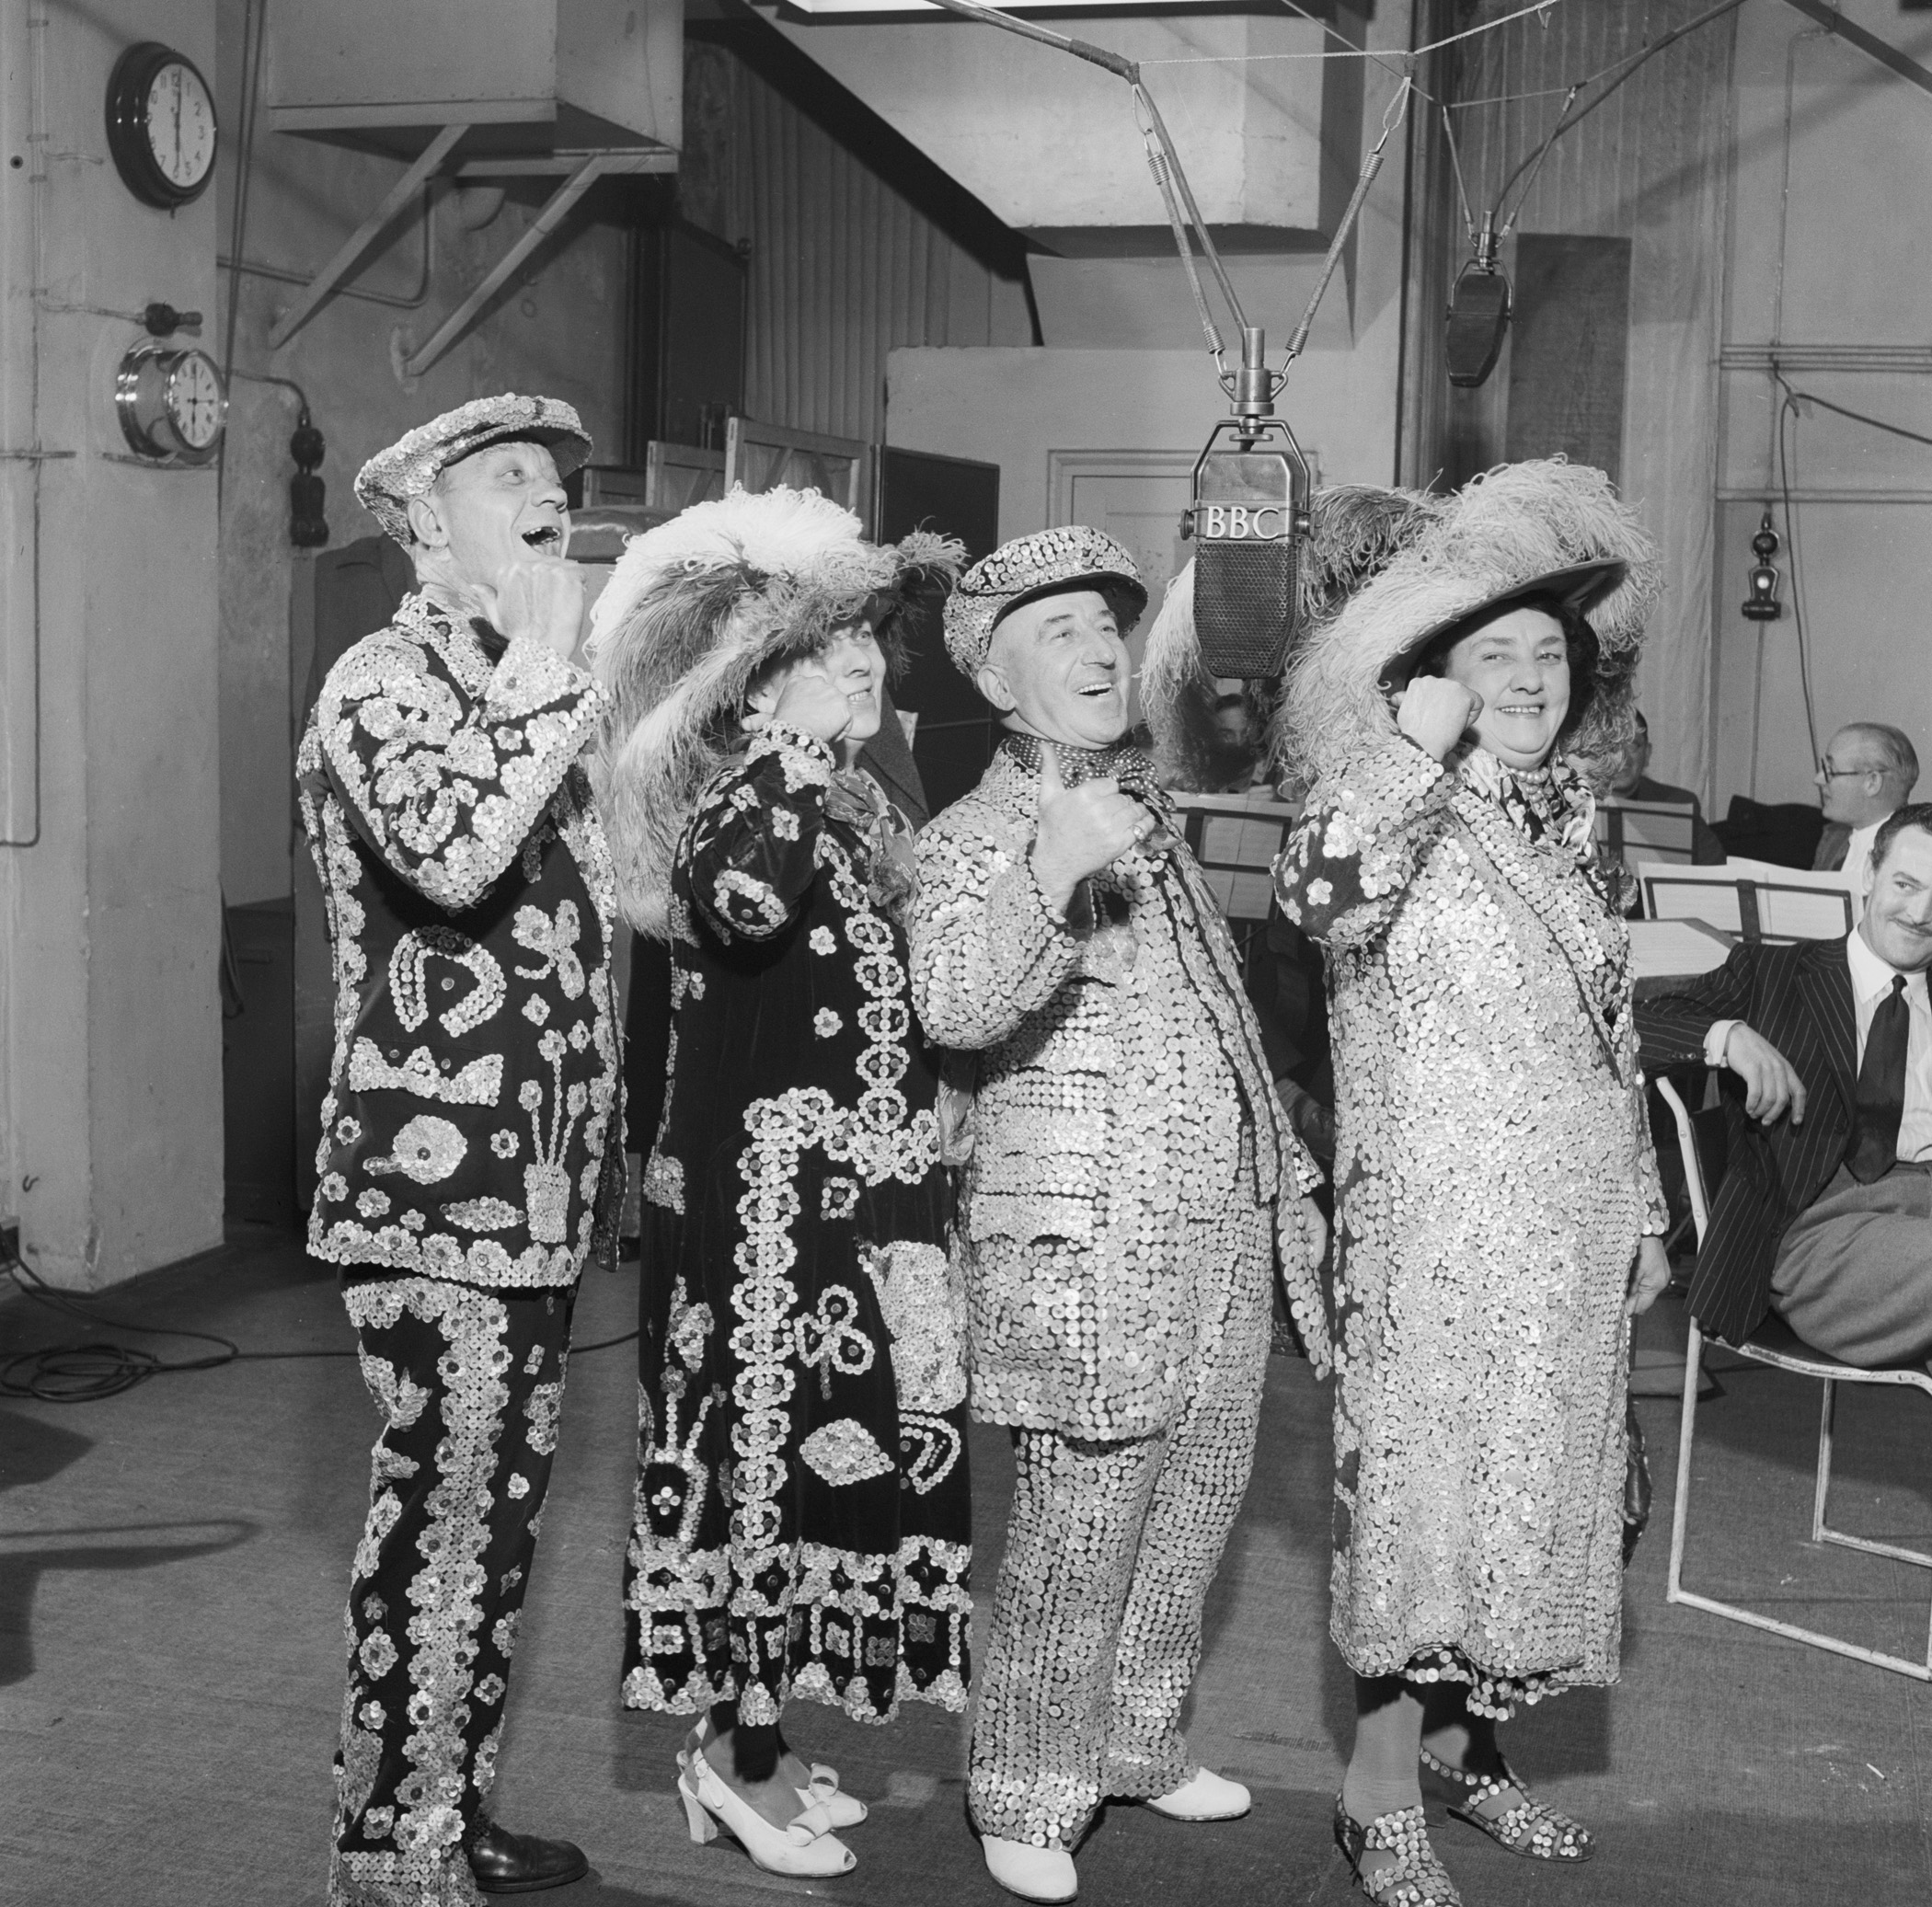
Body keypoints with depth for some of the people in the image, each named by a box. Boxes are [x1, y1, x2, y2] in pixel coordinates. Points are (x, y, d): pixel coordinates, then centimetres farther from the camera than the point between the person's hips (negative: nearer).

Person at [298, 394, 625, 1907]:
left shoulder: (529, 696, 17)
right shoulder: (385, 681, -9)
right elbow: (450, 854, -31)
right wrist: (555, 667, -20)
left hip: (539, 1188, 9)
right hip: (435, 1181, -9)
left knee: (499, 1512, 15)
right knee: (442, 1514, -4)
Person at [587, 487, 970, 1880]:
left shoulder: (861, 815, 13)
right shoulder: (734, 809, -12)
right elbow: (736, 895, -39)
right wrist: (806, 743, -27)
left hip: (861, 1198, 8)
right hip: (763, 1194, -8)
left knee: (825, 1451, 13)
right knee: (771, 1451, -1)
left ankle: (744, 1732, 26)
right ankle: (743, 1761, 13)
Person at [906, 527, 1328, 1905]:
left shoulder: (1145, 812, 16)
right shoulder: (974, 839, -7)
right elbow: (957, 1013, -26)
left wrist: (1282, 1166, 23)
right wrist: (1053, 878, -39)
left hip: (1225, 1224, 7)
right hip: (1087, 1238, -7)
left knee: (1196, 1509, 15)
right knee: (1081, 1531, -3)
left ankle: (1140, 1744, 34)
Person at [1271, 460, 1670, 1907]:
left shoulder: (1571, 822, 13)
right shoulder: (1394, 811, -7)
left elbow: (1615, 1036, 18)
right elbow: (1318, 895, -32)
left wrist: (1644, 1212, 17)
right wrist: (1421, 748, -24)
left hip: (1573, 1221, 7)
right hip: (1437, 1216, -7)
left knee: (1539, 1481, 13)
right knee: (1425, 1476, -4)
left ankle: (1462, 1735, 29)